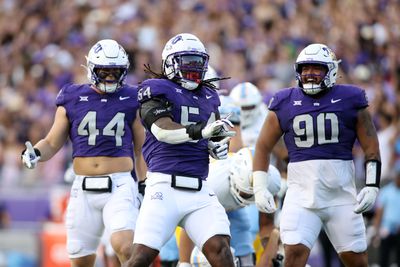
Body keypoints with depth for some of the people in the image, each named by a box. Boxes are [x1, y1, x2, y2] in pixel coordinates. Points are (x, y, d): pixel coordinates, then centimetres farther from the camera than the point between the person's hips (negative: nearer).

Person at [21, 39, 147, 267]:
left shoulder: (131, 101, 6)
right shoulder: (72, 100, 8)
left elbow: (141, 149, 12)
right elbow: (52, 143, 12)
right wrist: (35, 153, -9)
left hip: (120, 186, -2)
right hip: (84, 188, 2)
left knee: (125, 247, -25)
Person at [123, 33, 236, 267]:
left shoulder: (207, 96, 19)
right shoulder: (157, 90, 0)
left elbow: (215, 140, 30)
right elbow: (163, 130, -17)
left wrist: (220, 144, 5)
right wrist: (201, 131, -32)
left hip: (199, 190, 5)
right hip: (165, 185, -5)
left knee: (219, 248, -12)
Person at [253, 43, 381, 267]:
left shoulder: (350, 100, 3)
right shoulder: (285, 103, 6)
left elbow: (371, 147, 6)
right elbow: (264, 147, 13)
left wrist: (372, 186, -3)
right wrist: (260, 188, 4)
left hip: (341, 193, 0)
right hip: (301, 192, 0)